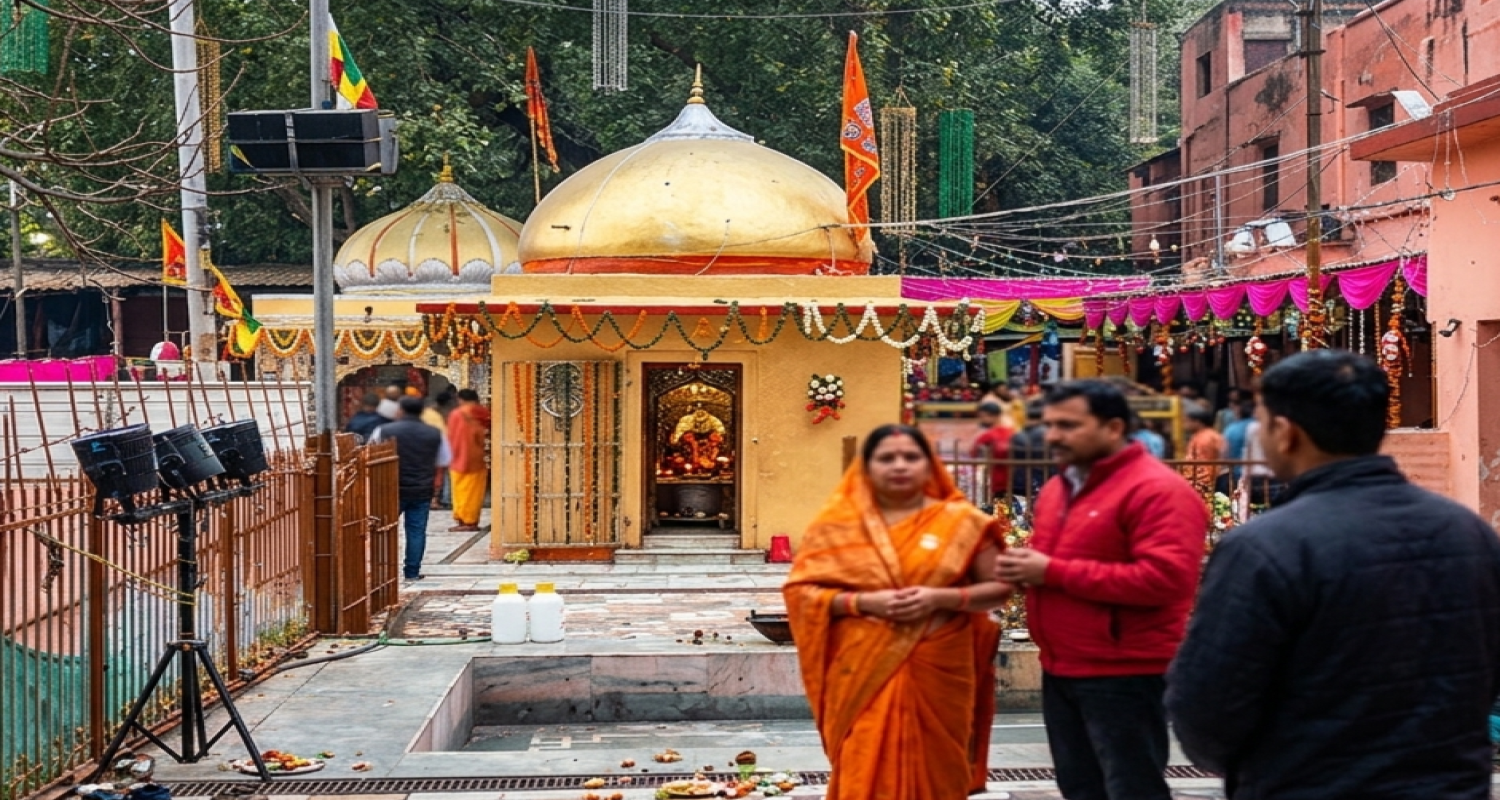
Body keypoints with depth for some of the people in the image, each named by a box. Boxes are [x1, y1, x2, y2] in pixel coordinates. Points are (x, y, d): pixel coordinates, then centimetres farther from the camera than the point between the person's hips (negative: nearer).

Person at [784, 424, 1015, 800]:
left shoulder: (961, 522, 3)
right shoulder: (838, 524, 3)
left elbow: (1000, 589, 4)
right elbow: (800, 589, 1)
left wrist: (942, 598, -12)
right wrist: (862, 602, -13)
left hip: (939, 673, 1)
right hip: (865, 674, 0)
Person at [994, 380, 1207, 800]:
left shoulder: (1158, 490, -16)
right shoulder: (1057, 488, 14)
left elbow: (1165, 578, -27)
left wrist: (1052, 572, -23)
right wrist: (1024, 567, -1)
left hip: (1125, 674, -9)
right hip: (1061, 670, 9)